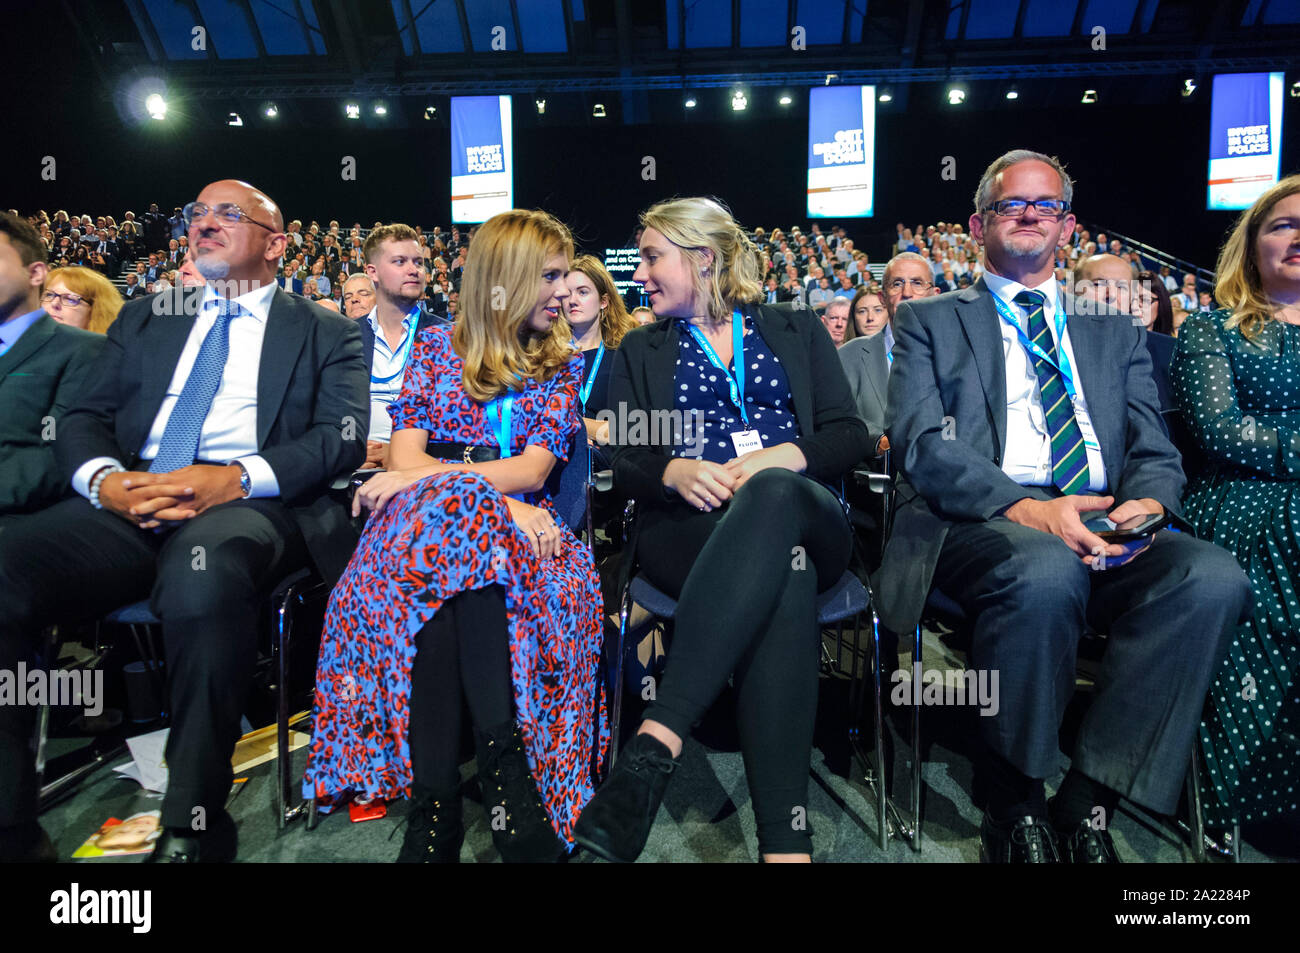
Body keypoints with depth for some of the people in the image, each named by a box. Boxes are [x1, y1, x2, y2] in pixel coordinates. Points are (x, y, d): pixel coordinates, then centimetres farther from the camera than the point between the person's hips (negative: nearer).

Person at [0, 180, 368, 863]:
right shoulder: (143, 319, 27)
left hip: (249, 502, -4)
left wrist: (237, 477, -18)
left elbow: (342, 437, -1)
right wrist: (104, 477, -8)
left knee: (202, 576, -38)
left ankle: (192, 827, -22)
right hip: (128, 502, 4)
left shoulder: (327, 333, 15)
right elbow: (82, 417, 17)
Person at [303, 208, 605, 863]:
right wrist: (499, 500, -12)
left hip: (517, 519, 1)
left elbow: (533, 469, 2)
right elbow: (406, 457, 4)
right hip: (424, 518, 0)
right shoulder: (438, 345, 15)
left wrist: (429, 476, -10)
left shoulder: (562, 364, 17)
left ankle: (437, 803, -39)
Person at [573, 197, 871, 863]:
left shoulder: (797, 332, 22)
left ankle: (656, 740, -47)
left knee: (773, 493, -39)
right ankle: (785, 841, -44)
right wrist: (675, 471, -11)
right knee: (782, 571, -37)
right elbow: (624, 461, 12)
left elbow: (849, 436, 11)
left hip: (803, 510, 1)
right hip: (688, 526, 0)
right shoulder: (640, 350, 24)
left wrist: (784, 456, -11)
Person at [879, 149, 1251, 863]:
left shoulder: (1113, 332, 26)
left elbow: (1155, 450, 17)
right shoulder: (927, 321, 14)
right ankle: (1013, 799, -12)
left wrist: (1147, 502, -9)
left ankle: (1088, 799, -13)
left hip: (1100, 531, 4)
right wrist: (1024, 508, -18)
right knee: (1045, 569, -37)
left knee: (1213, 577, -27)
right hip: (975, 524, -3)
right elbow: (920, 443, -2)